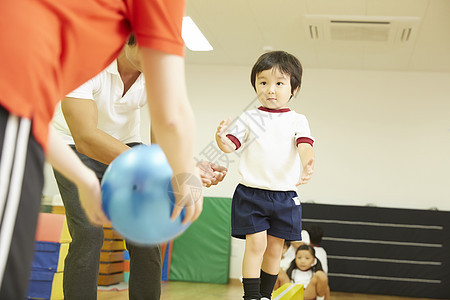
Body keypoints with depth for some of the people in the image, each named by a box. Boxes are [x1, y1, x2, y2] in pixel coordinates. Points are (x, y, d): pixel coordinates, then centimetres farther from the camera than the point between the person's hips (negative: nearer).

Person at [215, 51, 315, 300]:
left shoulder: (297, 120, 5)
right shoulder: (249, 118, 4)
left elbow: (304, 144, -10)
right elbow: (231, 144, -3)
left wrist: (308, 163, -33)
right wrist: (222, 139, -27)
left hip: (284, 196, 2)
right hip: (251, 193, -1)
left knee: (275, 249, 10)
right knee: (256, 244, -10)